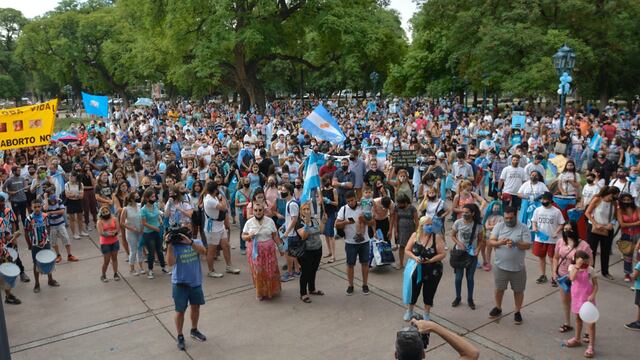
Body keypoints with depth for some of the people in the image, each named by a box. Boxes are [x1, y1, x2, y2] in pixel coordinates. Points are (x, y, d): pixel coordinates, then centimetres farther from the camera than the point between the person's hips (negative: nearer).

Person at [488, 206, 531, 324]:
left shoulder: (523, 228, -8)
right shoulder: (499, 226, -3)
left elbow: (528, 245, -13)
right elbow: (491, 241, -7)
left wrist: (515, 243, -30)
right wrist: (499, 242, -28)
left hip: (518, 267, -2)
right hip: (500, 265, 2)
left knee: (518, 290, 12)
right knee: (499, 288, 16)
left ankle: (517, 312, 31)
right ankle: (498, 308, 37)